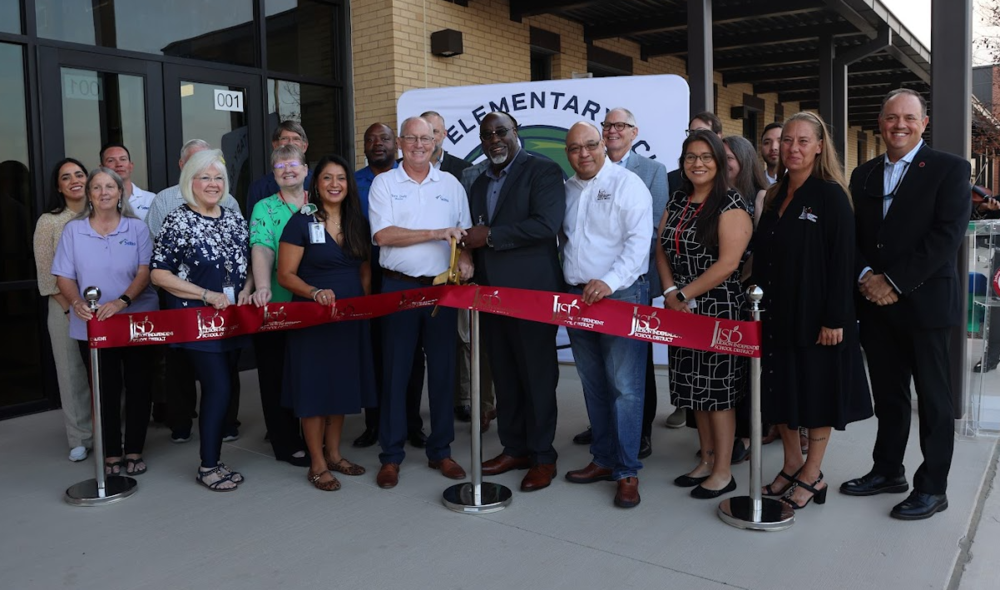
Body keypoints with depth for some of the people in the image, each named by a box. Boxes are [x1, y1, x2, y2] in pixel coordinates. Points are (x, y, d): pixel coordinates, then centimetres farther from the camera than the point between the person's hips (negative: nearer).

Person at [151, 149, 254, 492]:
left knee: (221, 389, 10)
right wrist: (207, 295, -15)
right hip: (196, 319, -6)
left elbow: (247, 266, 18)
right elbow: (159, 274, -9)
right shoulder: (178, 222, -6)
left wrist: (246, 290, -3)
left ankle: (213, 459, 22)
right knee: (219, 388, -10)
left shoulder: (235, 220, 10)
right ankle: (208, 466, 4)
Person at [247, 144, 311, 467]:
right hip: (276, 306, -2)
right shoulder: (264, 209, 0)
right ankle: (287, 444, 16)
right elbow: (261, 250, -15)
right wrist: (262, 288, -30)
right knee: (278, 376, 5)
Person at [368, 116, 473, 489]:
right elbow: (383, 235, -12)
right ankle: (391, 456, 15)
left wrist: (465, 260, -11)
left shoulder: (451, 185, 10)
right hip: (399, 287, -2)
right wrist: (437, 234, -16)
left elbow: (464, 234, 11)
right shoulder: (384, 183, 1)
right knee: (395, 371, 4)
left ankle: (440, 451, 21)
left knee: (442, 369, 8)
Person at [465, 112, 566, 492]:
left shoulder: (543, 172, -5)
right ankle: (514, 448, 24)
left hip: (531, 291, -7)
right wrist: (471, 249, 2)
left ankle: (542, 457, 13)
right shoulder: (479, 183, 19)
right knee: (504, 376, 12)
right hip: (491, 292, 7)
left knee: (537, 375, 2)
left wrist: (490, 236, -17)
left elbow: (546, 224, -19)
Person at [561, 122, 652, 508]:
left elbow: (638, 241, -15)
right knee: (593, 385, 13)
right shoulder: (566, 189, 14)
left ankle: (627, 472, 2)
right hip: (578, 298, 7)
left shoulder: (627, 184, -6)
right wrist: (568, 285, 7)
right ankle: (603, 459, 24)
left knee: (624, 386, -6)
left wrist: (609, 281, -26)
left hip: (621, 296, -6)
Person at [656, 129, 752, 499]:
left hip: (720, 310, -7)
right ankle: (707, 460, 27)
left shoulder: (732, 205, -9)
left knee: (718, 389, 0)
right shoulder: (677, 202, 12)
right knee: (695, 387, 13)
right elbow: (663, 250, 10)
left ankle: (723, 472, 13)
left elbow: (728, 263, -17)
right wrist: (670, 293, -5)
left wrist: (685, 294, -14)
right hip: (684, 311, 7)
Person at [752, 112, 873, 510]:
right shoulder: (776, 196, 10)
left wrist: (835, 319, -18)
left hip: (815, 314, -6)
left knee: (817, 390, 5)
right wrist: (757, 299, 5)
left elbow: (842, 260, -14)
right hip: (778, 312, 6)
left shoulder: (830, 195, -9)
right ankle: (791, 465, 27)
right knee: (780, 387, 12)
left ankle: (812, 476, 18)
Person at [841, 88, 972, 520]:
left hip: (924, 303, -4)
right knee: (887, 395, 14)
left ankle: (932, 488, 16)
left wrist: (895, 282, -17)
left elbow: (948, 234, -14)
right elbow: (852, 234, 9)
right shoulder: (864, 175, 12)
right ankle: (888, 471, 28)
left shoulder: (949, 169, -4)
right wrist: (865, 275, -9)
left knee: (933, 399, 5)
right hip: (875, 305, 5)